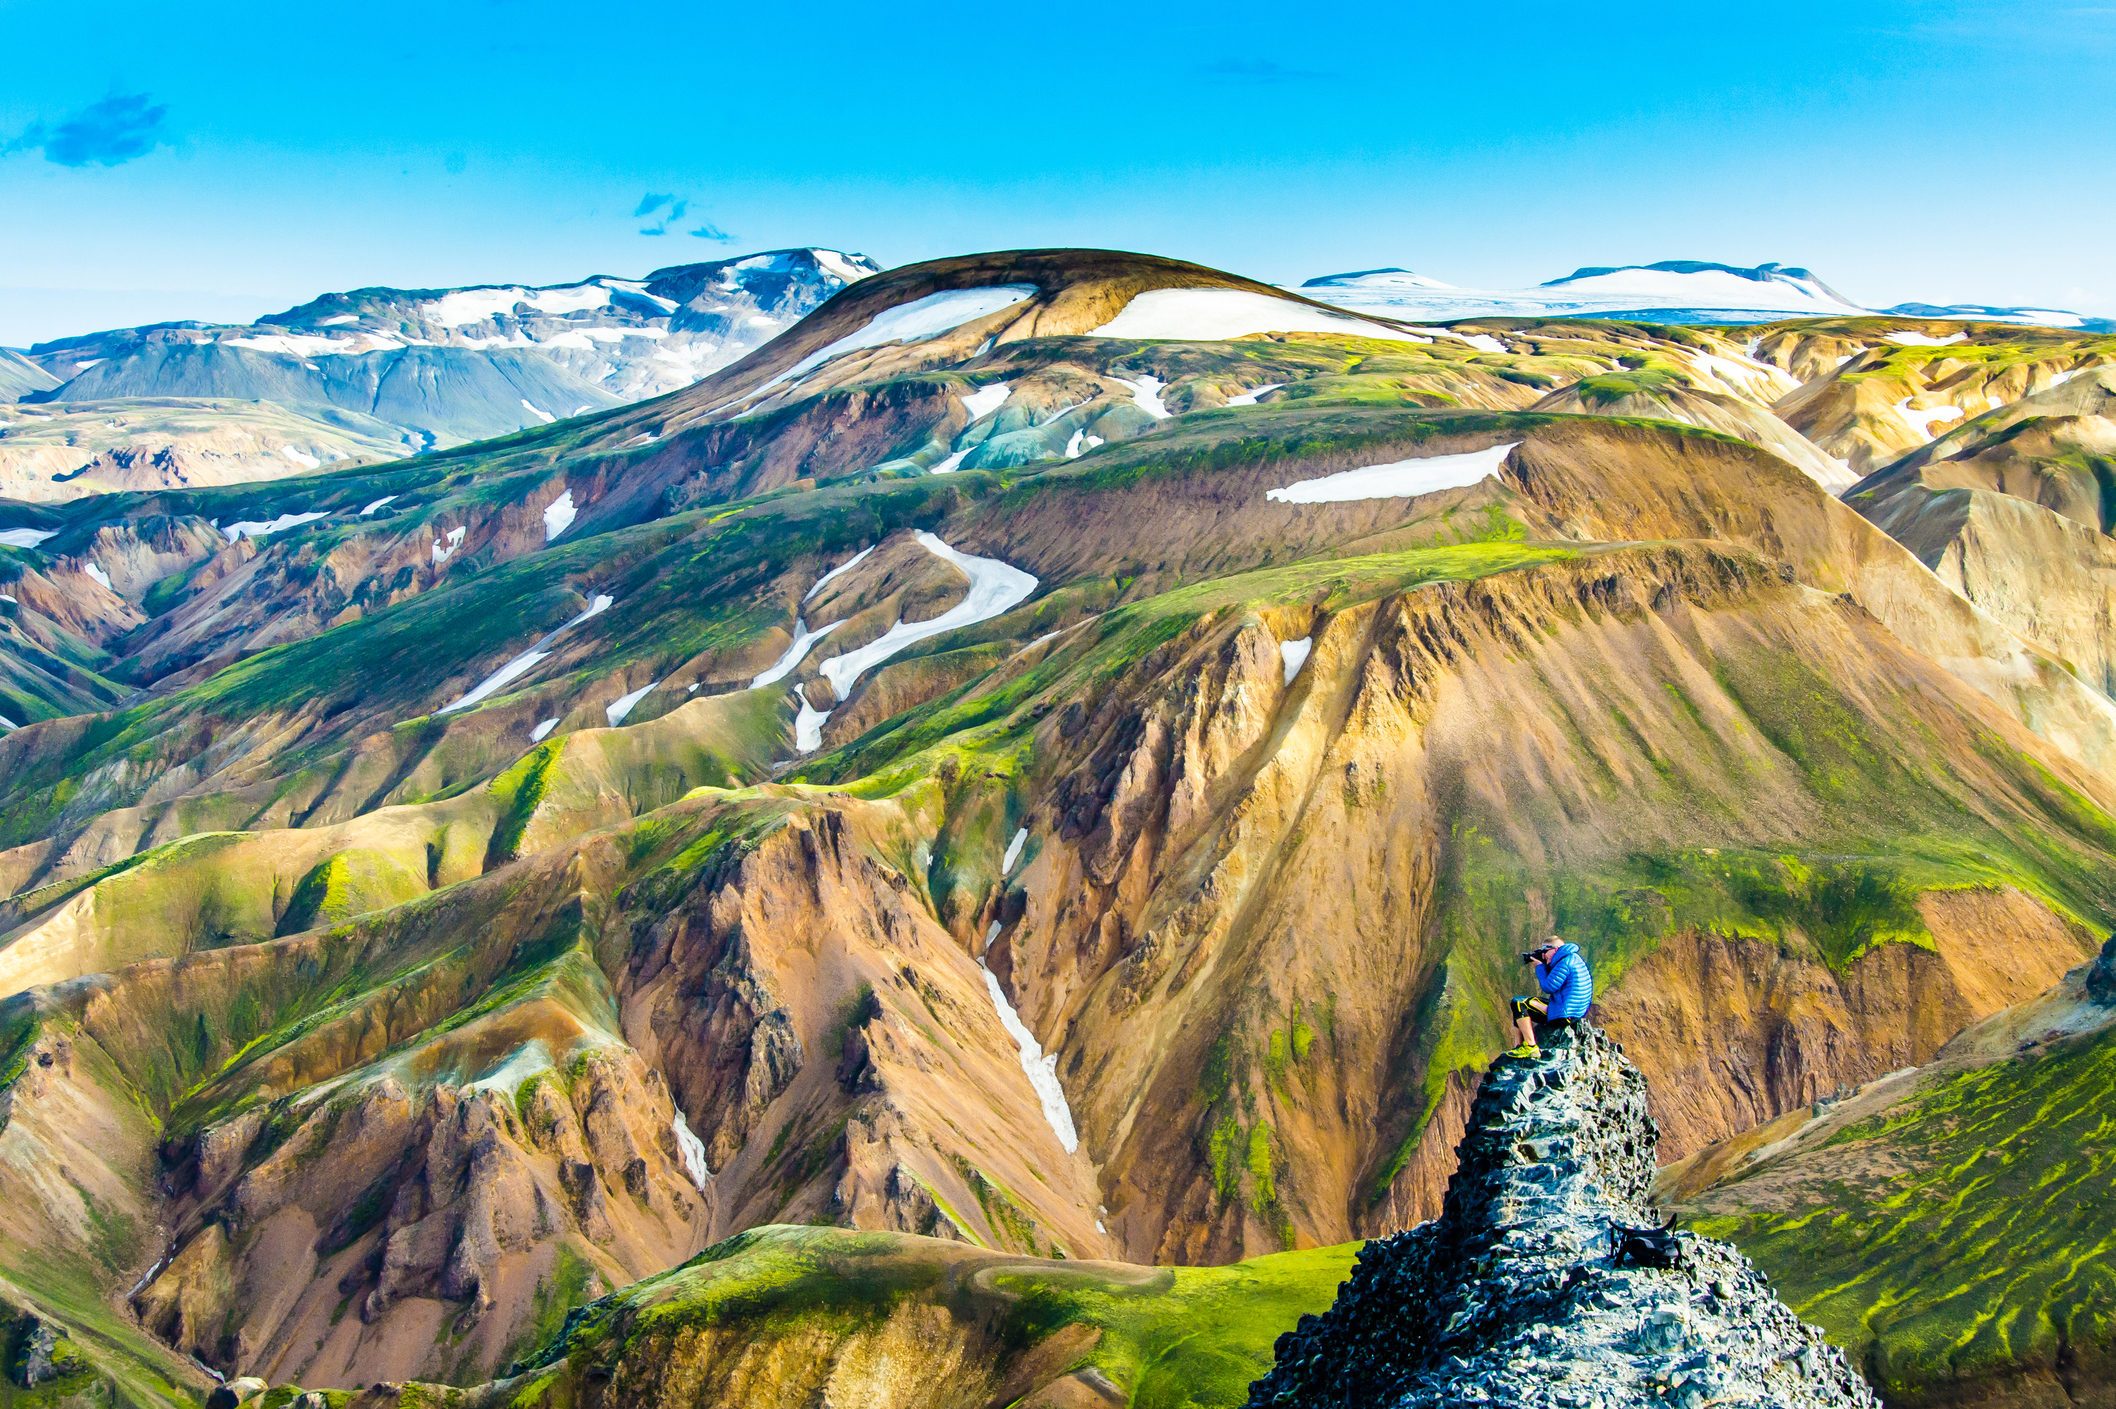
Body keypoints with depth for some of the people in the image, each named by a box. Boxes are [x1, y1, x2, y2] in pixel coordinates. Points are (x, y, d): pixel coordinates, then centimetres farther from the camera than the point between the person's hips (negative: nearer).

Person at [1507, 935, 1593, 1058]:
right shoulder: (1571, 959, 16)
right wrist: (1542, 965, 9)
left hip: (1565, 1014, -11)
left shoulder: (1566, 961, -16)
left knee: (1518, 1004, -16)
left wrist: (1540, 966, -4)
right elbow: (1552, 982, 22)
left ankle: (1531, 1047, -14)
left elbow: (1548, 987, -18)